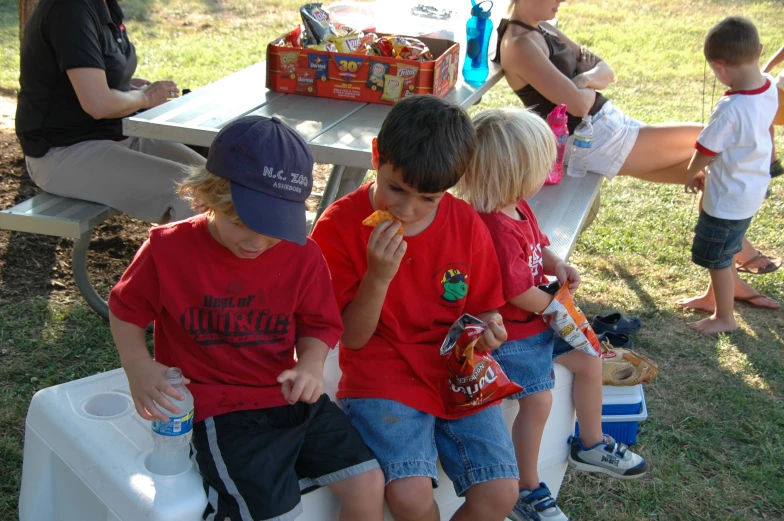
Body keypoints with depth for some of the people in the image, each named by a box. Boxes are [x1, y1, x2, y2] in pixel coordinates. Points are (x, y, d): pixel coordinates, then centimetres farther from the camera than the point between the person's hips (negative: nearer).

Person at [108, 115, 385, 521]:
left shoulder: (302, 255, -2)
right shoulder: (169, 249, -8)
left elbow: (318, 324, 8)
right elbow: (125, 310, 5)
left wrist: (311, 366, -14)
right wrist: (138, 366, -14)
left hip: (290, 397, 4)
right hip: (218, 409, -4)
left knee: (369, 484, -5)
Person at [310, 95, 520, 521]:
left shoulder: (466, 224, -1)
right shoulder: (340, 225, -9)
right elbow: (353, 337, -6)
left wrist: (486, 330, -11)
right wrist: (378, 276, -22)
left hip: (458, 374, 3)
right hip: (382, 378, -3)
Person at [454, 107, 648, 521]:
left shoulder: (519, 208, 1)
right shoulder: (495, 228, -32)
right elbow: (519, 292, -27)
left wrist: (557, 265, -3)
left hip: (542, 317, 11)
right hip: (512, 334, -11)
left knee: (589, 361, 17)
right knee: (537, 398, -15)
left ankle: (590, 445, 39)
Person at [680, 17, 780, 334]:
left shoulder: (731, 109, -33)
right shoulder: (770, 91, -8)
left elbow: (705, 152, -19)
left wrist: (692, 174, 3)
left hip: (728, 197, -8)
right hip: (753, 188, 8)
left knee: (718, 258, 11)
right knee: (725, 250, 27)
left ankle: (724, 318, 27)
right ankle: (715, 294, 46)